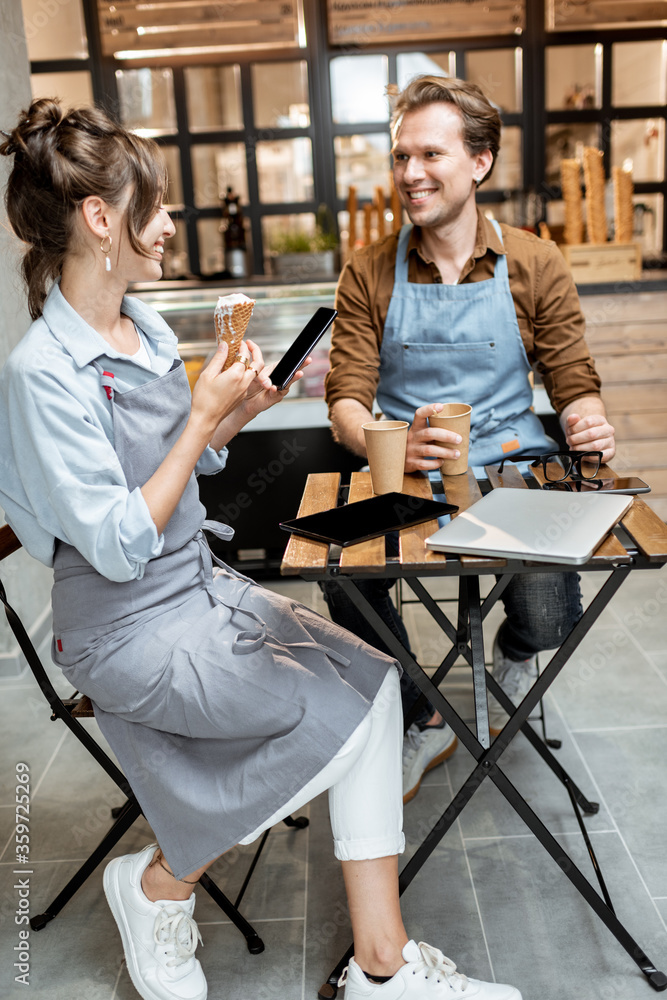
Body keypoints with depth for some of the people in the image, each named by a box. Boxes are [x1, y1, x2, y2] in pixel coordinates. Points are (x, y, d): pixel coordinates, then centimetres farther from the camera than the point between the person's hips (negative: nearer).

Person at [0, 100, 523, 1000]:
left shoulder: (144, 326, 7)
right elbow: (120, 547, -22)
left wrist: (237, 413, -3)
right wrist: (203, 415, -19)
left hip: (205, 586, 8)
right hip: (132, 633, -8)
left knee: (372, 676, -8)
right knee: (341, 716, -12)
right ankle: (159, 882, 10)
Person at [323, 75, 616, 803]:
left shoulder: (534, 265, 5)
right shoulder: (370, 274, 4)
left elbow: (574, 384, 6)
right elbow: (346, 401, -3)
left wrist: (588, 422, -20)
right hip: (402, 476, 0)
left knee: (550, 616, -25)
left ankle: (512, 655, 19)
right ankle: (421, 723, 2)